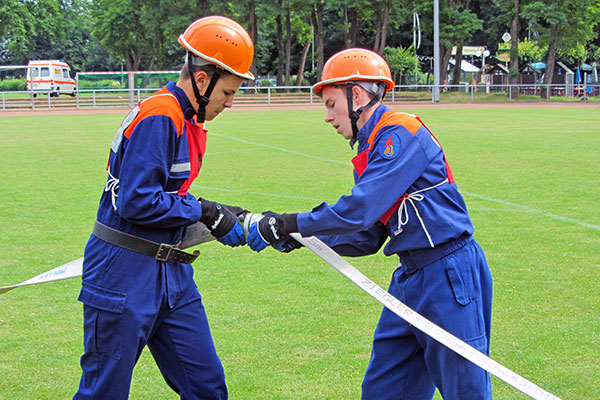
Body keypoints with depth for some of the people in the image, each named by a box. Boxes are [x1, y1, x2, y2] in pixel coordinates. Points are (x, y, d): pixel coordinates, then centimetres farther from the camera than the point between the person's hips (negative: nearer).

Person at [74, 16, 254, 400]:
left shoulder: (189, 120, 12)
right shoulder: (159, 117, -18)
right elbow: (138, 202, -23)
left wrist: (218, 215, 4)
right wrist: (204, 211, -14)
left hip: (171, 275, 9)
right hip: (125, 276, -9)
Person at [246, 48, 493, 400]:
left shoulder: (401, 133, -15)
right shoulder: (371, 150, 15)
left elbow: (360, 210, -23)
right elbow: (366, 239, 16)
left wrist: (292, 223, -14)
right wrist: (300, 237, 6)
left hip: (450, 276, -10)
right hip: (410, 279, 10)